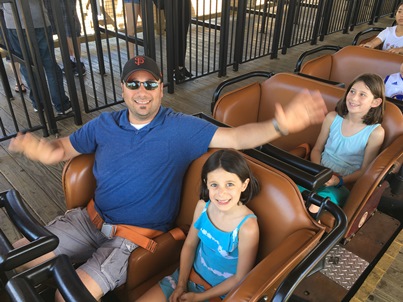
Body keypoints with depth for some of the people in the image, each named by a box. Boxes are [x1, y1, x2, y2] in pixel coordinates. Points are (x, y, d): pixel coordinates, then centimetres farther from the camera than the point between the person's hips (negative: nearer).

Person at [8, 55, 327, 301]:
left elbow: (235, 137, -17)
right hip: (91, 218, 5)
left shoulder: (182, 128, -11)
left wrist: (280, 125, -35)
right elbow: (63, 148, 8)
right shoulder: (104, 124, 1)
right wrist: (40, 147, -18)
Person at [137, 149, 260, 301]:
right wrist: (181, 284, -6)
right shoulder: (203, 206, -13)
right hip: (190, 275, 4)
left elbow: (240, 278, -17)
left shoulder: (247, 227, -28)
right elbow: (189, 245, 0)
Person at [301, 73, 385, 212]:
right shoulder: (332, 118, 2)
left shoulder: (375, 132, -7)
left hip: (345, 184, -3)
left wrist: (339, 180, -18)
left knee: (325, 197, -36)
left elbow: (364, 170, -2)